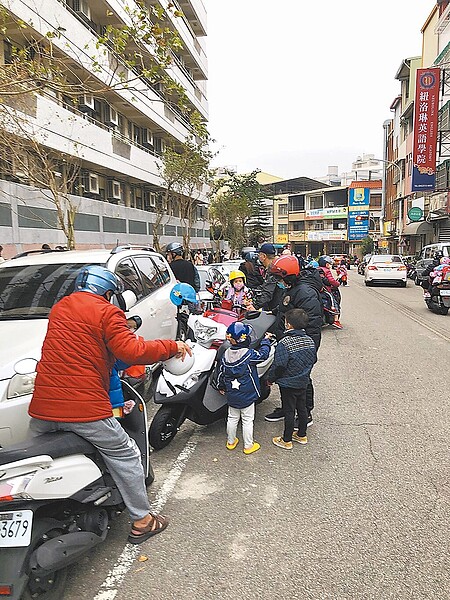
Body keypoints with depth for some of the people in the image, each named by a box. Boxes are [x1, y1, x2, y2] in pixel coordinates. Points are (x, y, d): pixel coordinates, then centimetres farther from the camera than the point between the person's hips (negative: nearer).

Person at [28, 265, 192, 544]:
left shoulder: (59, 308, 16)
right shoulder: (107, 312, -6)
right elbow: (132, 352, -15)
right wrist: (173, 347, -4)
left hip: (42, 406, 6)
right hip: (85, 407, -6)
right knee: (125, 457, 10)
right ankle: (142, 521, 19)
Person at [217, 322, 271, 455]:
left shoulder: (226, 355, -5)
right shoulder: (249, 354, -23)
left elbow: (221, 372, 5)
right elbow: (263, 354, -7)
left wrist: (221, 386, 21)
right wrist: (266, 341, 9)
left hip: (231, 395, 5)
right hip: (247, 395, -5)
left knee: (232, 418, 19)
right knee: (247, 420, 8)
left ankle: (231, 442, 33)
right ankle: (248, 446, 20)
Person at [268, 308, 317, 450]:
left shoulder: (284, 343, -24)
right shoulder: (310, 341, -2)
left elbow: (279, 365, -23)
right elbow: (313, 360, 10)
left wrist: (271, 378, -7)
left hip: (288, 384, -6)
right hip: (303, 382, 6)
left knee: (289, 411, 4)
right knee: (302, 408, 19)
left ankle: (287, 440, 18)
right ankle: (302, 435, 35)